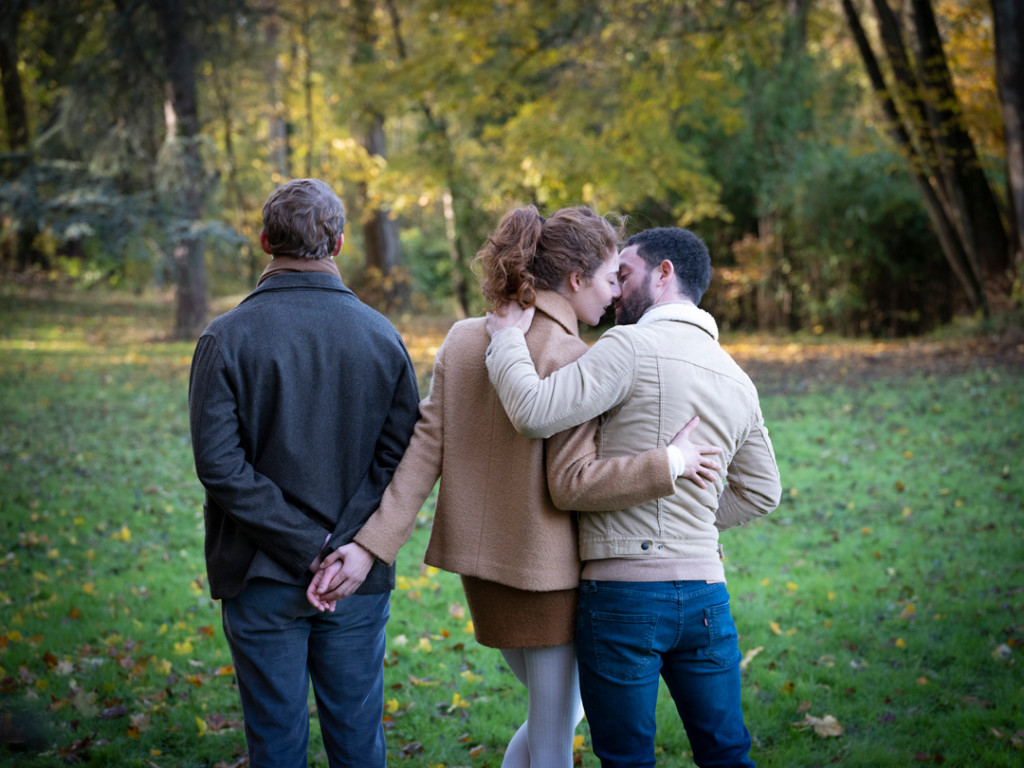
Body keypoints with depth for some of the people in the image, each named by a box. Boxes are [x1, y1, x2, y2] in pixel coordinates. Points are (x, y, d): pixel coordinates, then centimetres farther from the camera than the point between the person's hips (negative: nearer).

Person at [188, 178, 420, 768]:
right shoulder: (384, 337, -1)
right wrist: (342, 548, -12)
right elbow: (402, 459, -8)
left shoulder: (228, 338, -8)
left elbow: (219, 463, -15)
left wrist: (308, 546, -14)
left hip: (263, 580, -2)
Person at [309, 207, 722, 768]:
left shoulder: (463, 340, 3)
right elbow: (572, 485, -21)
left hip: (482, 572, 7)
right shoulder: (571, 359, -17)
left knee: (561, 710, 27)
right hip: (548, 575, -7)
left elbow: (424, 451, -3)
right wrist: (668, 465, -19)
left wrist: (370, 546, -5)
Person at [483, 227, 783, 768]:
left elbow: (535, 412, -19)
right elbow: (761, 491, 23)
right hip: (705, 592, 6)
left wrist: (507, 338, -4)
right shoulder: (737, 380, 13)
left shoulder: (631, 347, -10)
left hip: (624, 590, -6)